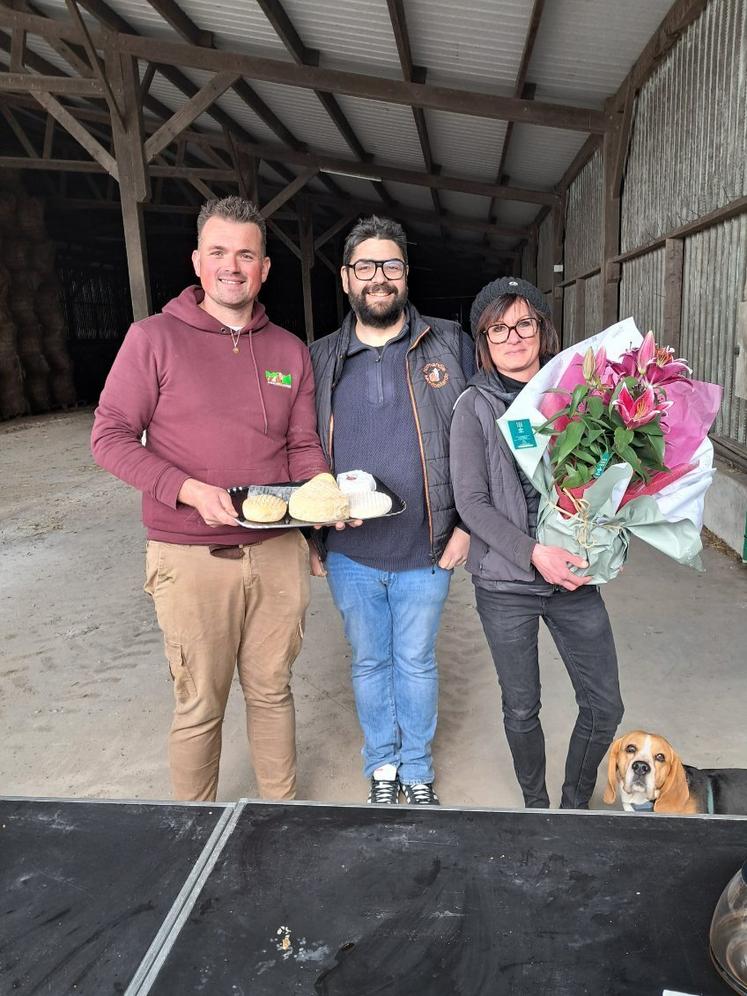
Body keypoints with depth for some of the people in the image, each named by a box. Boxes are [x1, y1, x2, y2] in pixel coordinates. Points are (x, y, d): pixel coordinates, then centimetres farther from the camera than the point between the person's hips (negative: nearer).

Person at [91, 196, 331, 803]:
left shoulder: (290, 350, 8)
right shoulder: (155, 338, -3)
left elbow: (303, 447, 11)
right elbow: (110, 437, -5)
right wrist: (191, 491, -18)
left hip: (278, 552, 4)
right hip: (191, 558, -3)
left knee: (272, 690, 17)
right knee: (200, 705, 9)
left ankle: (282, 805, 37)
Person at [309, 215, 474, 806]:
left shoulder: (449, 345, -1)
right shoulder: (322, 359, 4)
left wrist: (467, 524, -6)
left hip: (425, 551, -1)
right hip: (349, 554, 2)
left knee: (416, 662, 14)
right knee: (369, 662, 17)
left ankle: (418, 771, 36)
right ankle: (382, 767, 38)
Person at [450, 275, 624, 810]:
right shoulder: (474, 407, -5)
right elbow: (472, 503, -10)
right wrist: (534, 553, -20)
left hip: (575, 577, 3)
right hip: (506, 582, -2)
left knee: (605, 706, 9)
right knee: (521, 709, 12)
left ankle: (576, 803, 34)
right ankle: (536, 804, 37)